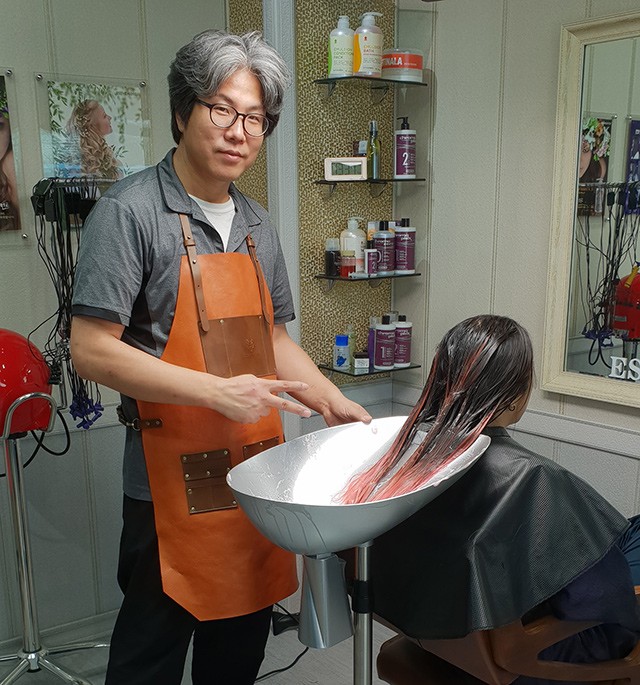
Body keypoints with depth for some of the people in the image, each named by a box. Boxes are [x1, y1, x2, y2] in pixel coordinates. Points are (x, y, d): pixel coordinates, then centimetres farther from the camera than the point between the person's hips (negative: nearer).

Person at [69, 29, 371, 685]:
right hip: (174, 479, -6)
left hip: (259, 468, 7)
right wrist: (217, 392, -22)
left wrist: (333, 402, 6)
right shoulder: (130, 211, -11)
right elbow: (91, 350, -16)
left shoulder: (257, 225, 10)